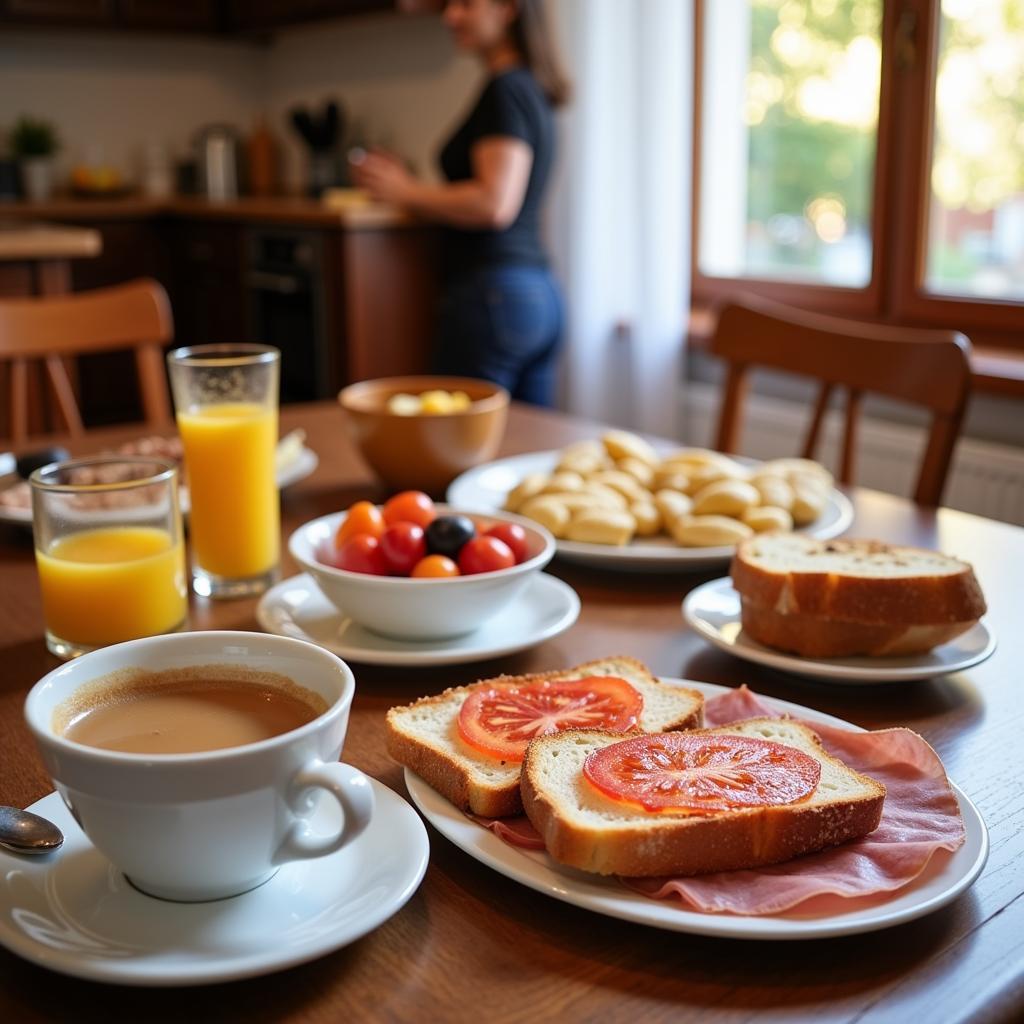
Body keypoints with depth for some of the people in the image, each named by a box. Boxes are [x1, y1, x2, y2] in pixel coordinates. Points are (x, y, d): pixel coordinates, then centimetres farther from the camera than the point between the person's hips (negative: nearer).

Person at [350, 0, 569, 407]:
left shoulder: (505, 90, -10)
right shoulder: (533, 90, 18)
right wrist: (411, 184, 16)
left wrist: (405, 192, -10)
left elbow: (494, 204, -20)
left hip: (492, 294, -10)